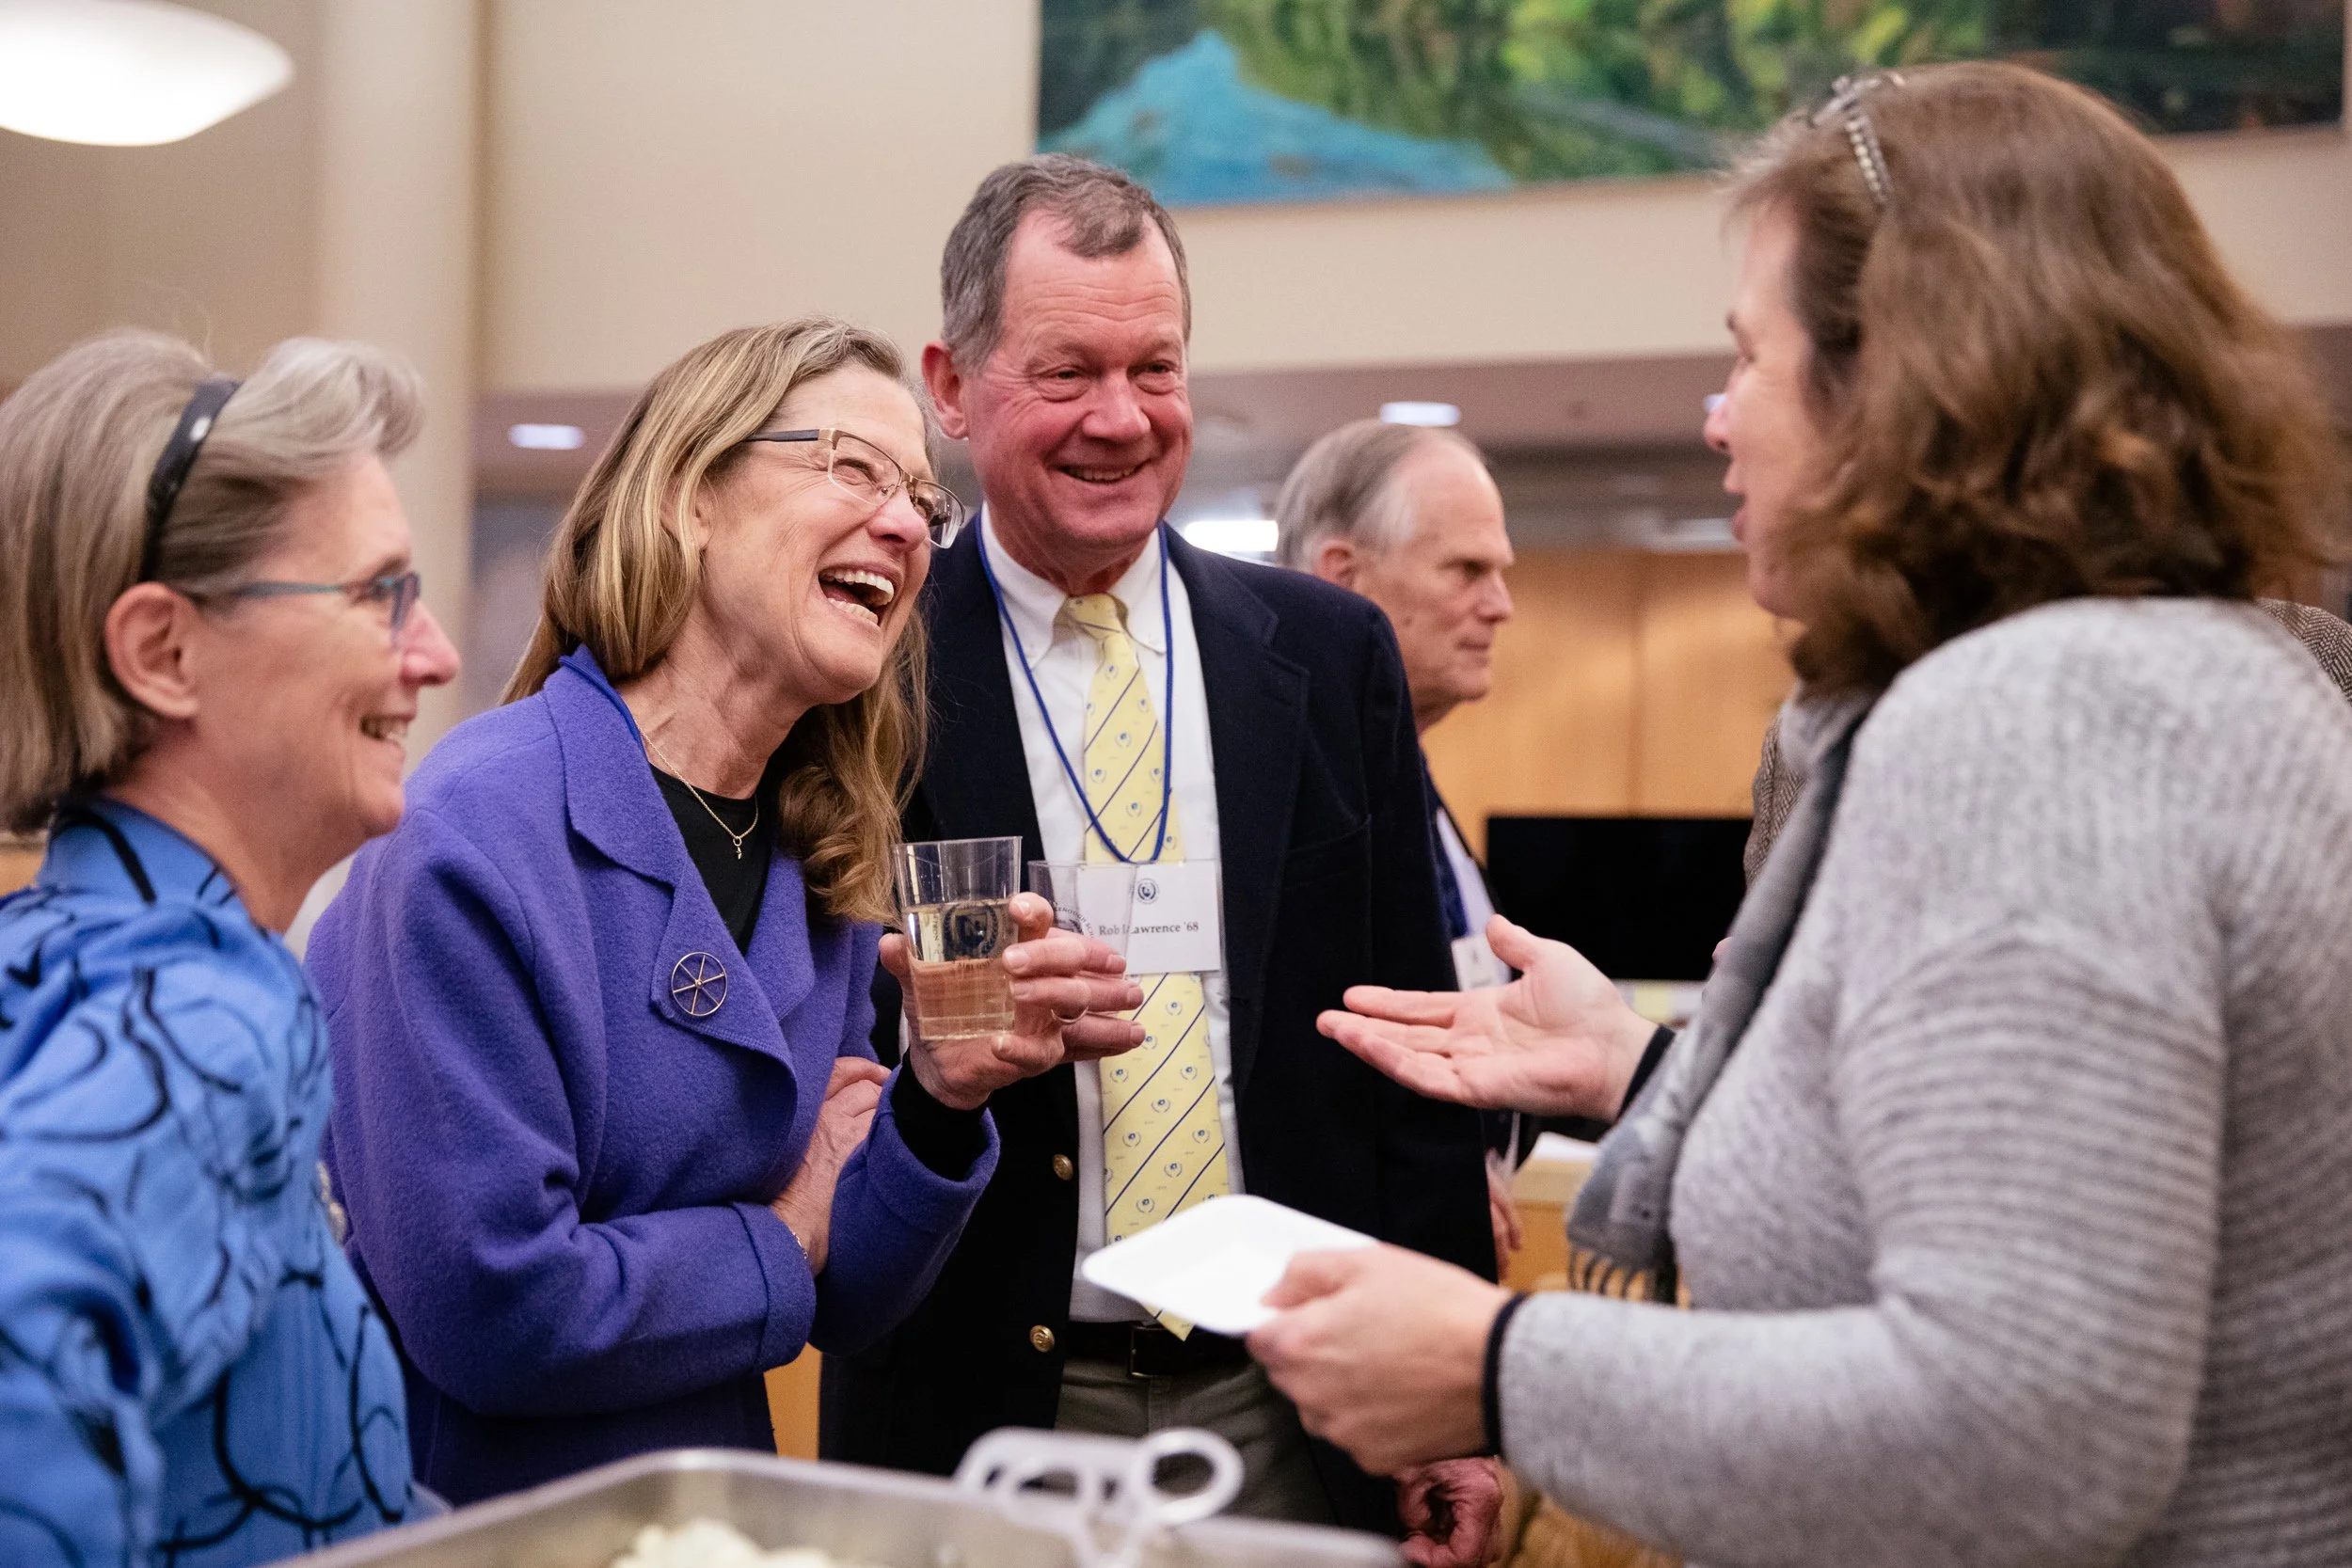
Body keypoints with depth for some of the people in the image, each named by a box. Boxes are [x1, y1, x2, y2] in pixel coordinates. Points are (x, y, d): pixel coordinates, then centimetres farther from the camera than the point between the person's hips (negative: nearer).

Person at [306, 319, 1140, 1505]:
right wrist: (780, 1238, -10)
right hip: (473, 1523, -6)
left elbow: (843, 1305, 5)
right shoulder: (476, 828, -19)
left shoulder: (824, 871, 1)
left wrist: (943, 1099, -12)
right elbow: (493, 1308, -24)